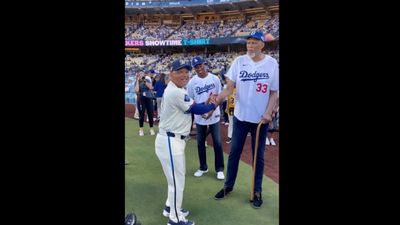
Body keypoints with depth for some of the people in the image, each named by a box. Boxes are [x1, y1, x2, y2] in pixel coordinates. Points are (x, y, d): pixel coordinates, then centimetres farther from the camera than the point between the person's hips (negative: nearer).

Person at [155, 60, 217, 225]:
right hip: (170, 141, -11)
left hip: (174, 140, 11)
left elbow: (191, 107, 17)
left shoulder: (175, 90, 14)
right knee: (177, 180, 1)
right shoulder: (176, 92, -20)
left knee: (177, 177, 24)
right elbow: (196, 109, -14)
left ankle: (170, 207, 42)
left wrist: (205, 105, 3)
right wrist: (212, 106, 3)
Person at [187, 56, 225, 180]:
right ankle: (203, 167, 27)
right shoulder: (192, 82, -3)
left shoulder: (214, 78, -4)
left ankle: (219, 169, 16)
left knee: (217, 142, 2)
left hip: (214, 116, -1)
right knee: (200, 143, 11)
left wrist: (211, 110, -14)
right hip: (199, 117, 1)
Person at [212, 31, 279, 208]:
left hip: (260, 118, -1)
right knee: (234, 152, 12)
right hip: (240, 116, 2)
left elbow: (274, 93, -2)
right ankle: (228, 186, 29)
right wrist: (218, 98, -26)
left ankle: (257, 191, 26)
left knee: (258, 155, 10)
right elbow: (230, 87, -8)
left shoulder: (271, 64, -6)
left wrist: (268, 113, -13)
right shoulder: (239, 61, -3)